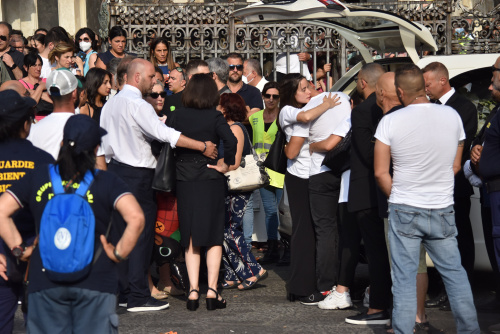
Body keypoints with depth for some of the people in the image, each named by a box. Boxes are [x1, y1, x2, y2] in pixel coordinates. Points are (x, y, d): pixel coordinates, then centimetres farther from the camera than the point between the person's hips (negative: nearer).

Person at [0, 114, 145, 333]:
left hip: (45, 282, 2)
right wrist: (119, 253, -4)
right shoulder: (106, 181, -3)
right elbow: (136, 218, -16)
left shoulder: (37, 177, 4)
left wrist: (19, 249, 6)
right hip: (95, 281, -2)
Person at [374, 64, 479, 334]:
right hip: (442, 210, 2)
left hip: (404, 210, -2)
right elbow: (455, 166, 9)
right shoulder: (452, 116, -1)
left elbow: (381, 173, -5)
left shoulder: (390, 121, -9)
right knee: (454, 272, 13)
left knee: (404, 278, 3)